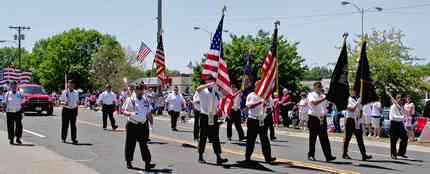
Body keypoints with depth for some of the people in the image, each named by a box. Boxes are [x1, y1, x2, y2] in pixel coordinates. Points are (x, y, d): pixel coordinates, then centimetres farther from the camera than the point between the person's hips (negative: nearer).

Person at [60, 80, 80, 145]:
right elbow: (61, 100, 5)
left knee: (73, 125, 1)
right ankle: (63, 138, 18)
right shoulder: (64, 92, 0)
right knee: (65, 124, 5)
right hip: (66, 109, -1)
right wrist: (64, 103, -18)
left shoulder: (76, 93, 5)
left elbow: (77, 102, 10)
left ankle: (74, 139, 4)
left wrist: (76, 111, 8)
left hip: (73, 110, 1)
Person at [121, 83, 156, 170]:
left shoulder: (146, 100, 11)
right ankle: (128, 162, 19)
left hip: (143, 125, 3)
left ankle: (147, 163, -2)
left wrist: (151, 122, 11)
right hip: (132, 125, -3)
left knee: (144, 144, 1)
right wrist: (130, 113, -25)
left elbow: (149, 113, 18)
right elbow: (124, 111, -5)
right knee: (130, 144, 5)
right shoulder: (130, 100, -3)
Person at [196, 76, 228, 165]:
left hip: (214, 117, 4)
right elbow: (198, 89, -29)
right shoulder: (203, 91, -3)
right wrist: (208, 85, -41)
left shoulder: (216, 91, 11)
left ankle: (218, 157, -4)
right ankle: (200, 156, 13)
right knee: (203, 137, 3)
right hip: (204, 116, -4)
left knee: (215, 137, 0)